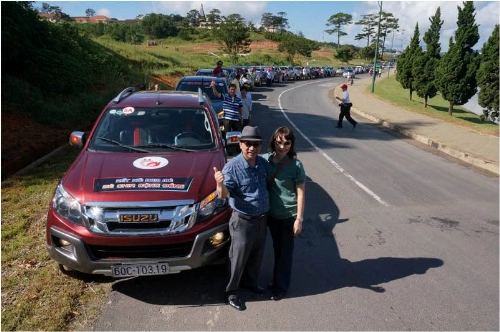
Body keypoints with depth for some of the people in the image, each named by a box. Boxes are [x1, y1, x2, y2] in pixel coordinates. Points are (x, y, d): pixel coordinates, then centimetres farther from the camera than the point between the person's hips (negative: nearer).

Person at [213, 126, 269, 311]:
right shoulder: (232, 167, -20)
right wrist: (220, 184, -49)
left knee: (257, 255, 22)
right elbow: (224, 195, -28)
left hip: (262, 218, 6)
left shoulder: (262, 163, -1)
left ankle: (250, 282, 45)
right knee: (238, 258, 7)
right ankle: (231, 292, 26)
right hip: (243, 221, -6)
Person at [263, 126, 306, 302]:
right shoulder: (265, 160, -6)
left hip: (288, 215, -4)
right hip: (271, 213, 4)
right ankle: (276, 280, 38)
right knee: (277, 248, 20)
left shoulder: (295, 165, -16)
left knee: (285, 251, 11)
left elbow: (301, 193, -11)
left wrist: (299, 219, -11)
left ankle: (281, 286, 26)